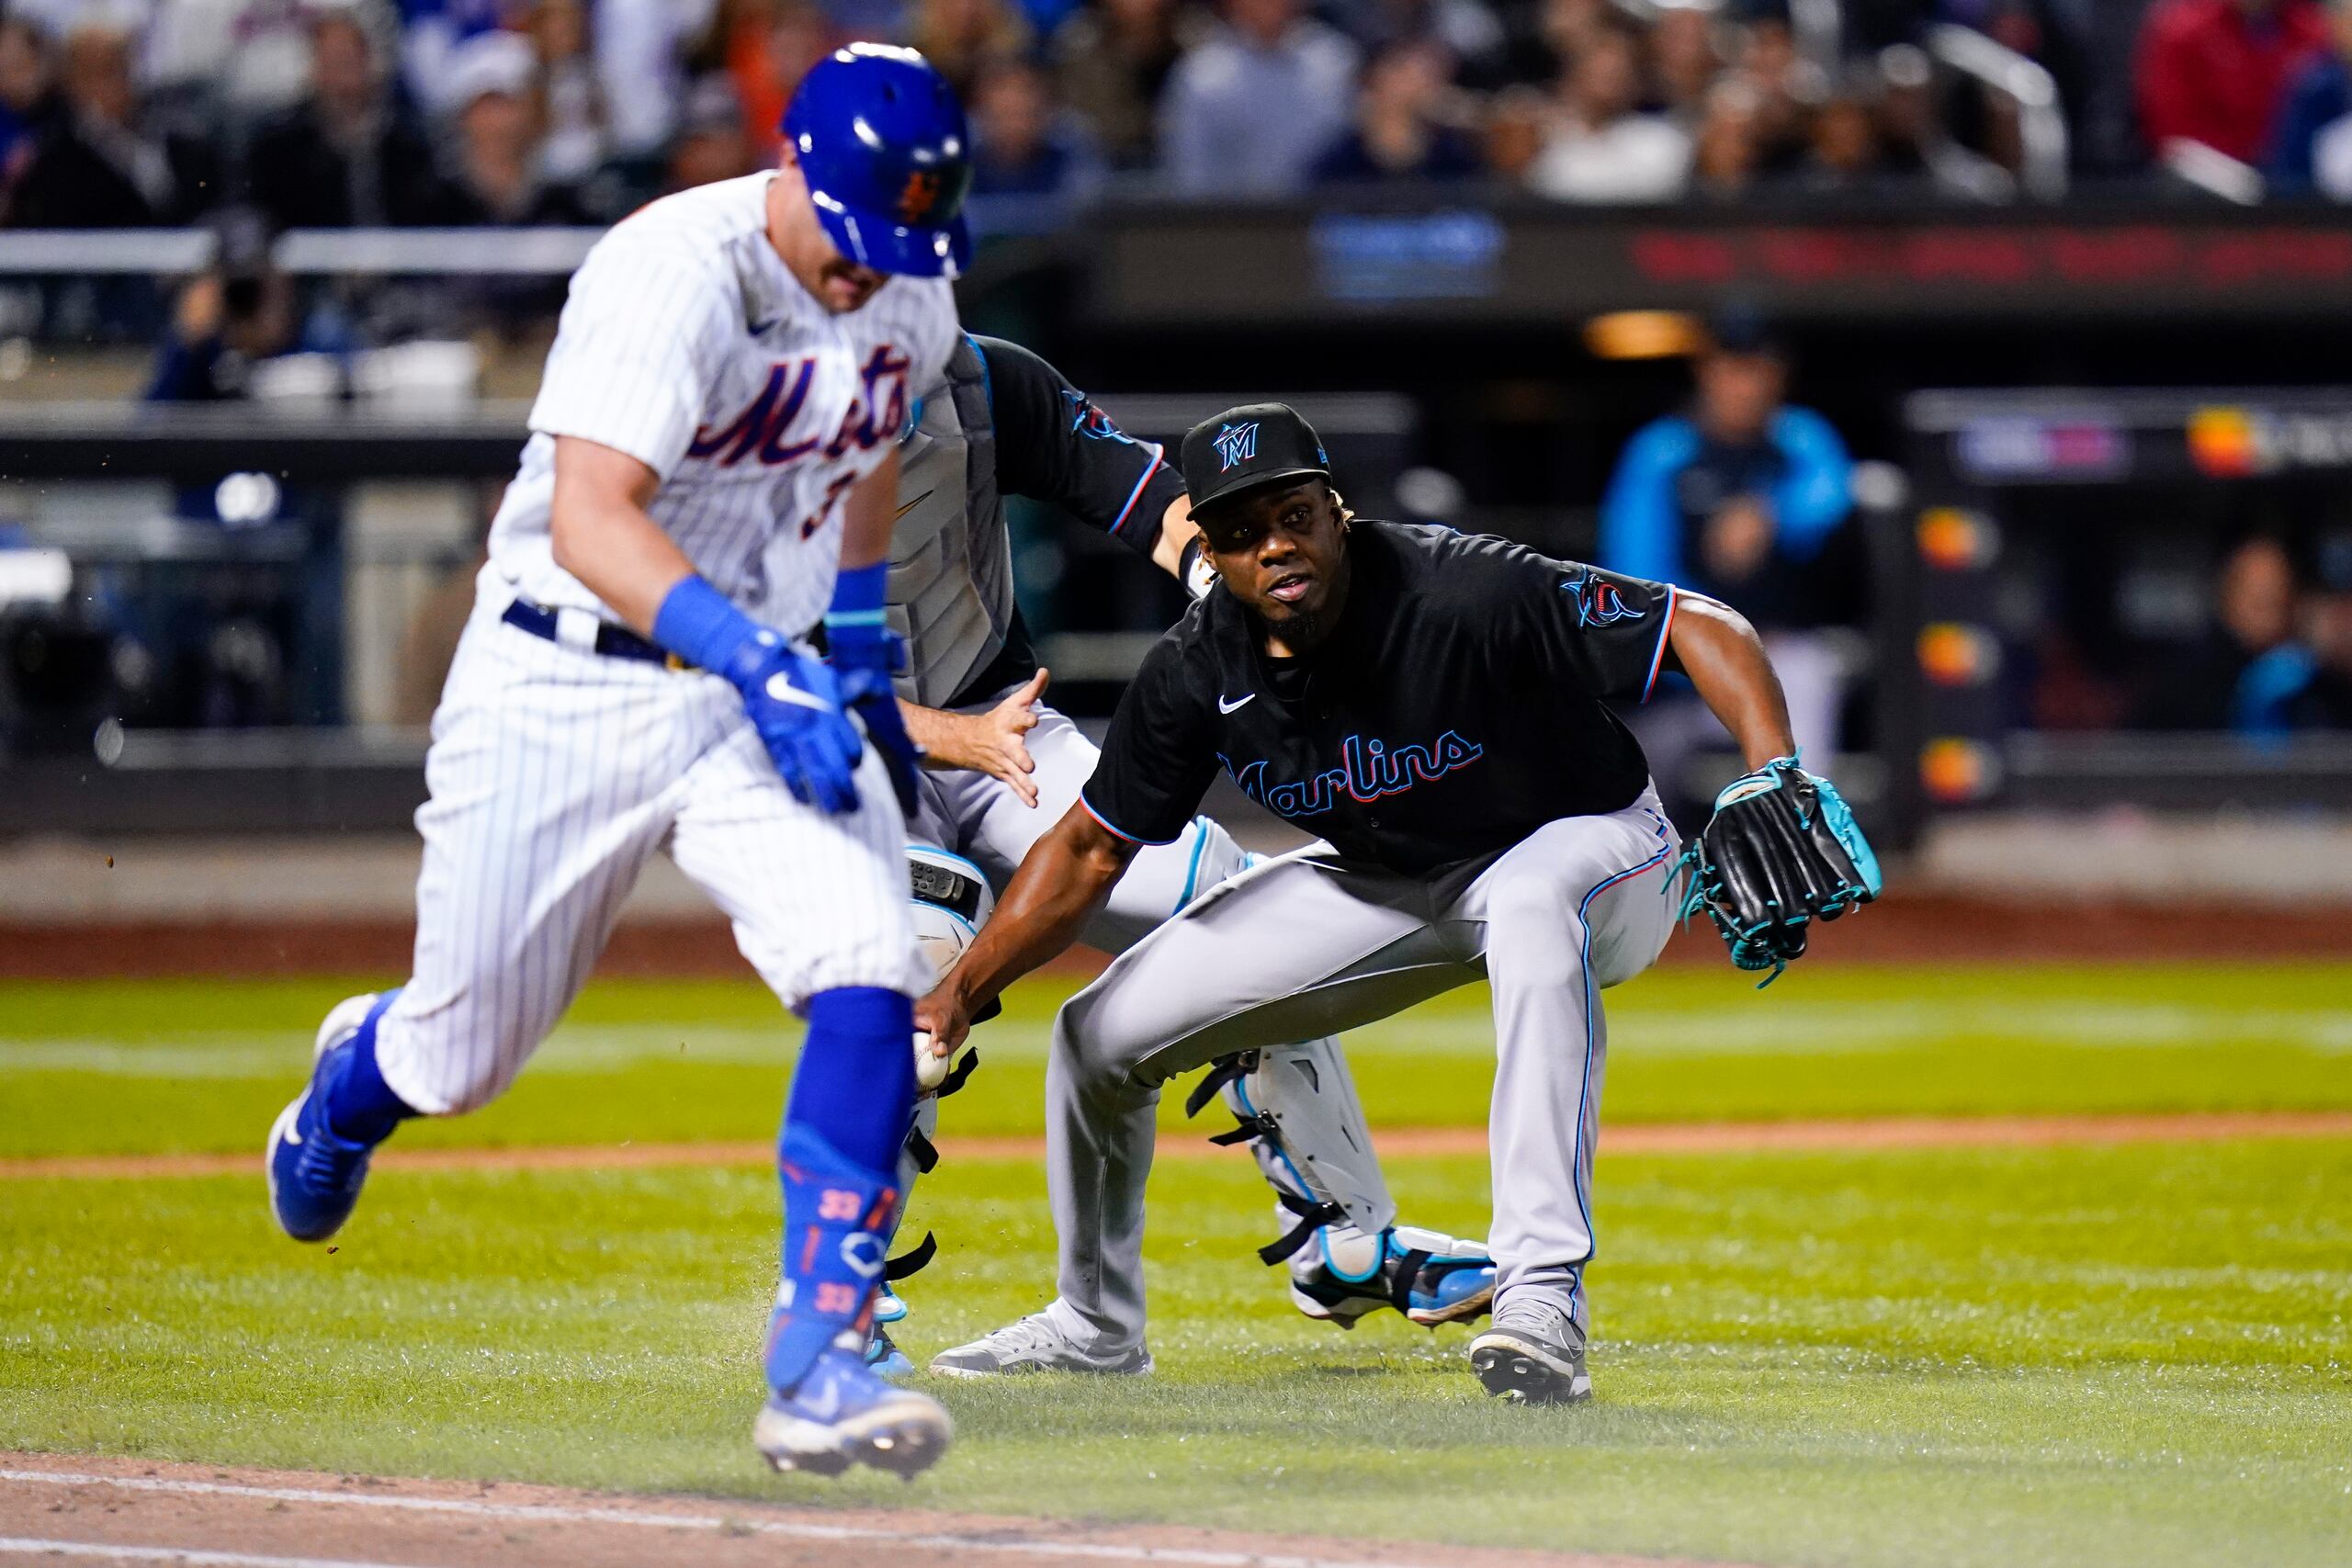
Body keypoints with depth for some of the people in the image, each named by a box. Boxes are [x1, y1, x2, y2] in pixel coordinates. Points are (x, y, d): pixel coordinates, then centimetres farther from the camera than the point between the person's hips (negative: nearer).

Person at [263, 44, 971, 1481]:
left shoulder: (908, 287, -1)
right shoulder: (672, 274, -24)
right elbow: (589, 521, -34)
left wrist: (862, 638, 15)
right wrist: (755, 660, -45)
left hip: (771, 687, 5)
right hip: (569, 693, -5)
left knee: (868, 978, -20)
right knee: (465, 1055, 9)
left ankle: (816, 1369, -19)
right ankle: (354, 1080, 48)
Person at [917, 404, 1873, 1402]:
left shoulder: (1461, 594, -33)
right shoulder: (1199, 672, -17)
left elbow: (1702, 627, -33)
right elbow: (1090, 851, -4)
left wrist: (1775, 780, -49)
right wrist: (958, 997, -13)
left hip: (1592, 844, -5)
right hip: (1378, 885, 5)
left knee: (1533, 909, -44)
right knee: (1100, 1031, 1)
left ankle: (1542, 1300, -46)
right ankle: (1094, 1319, 29)